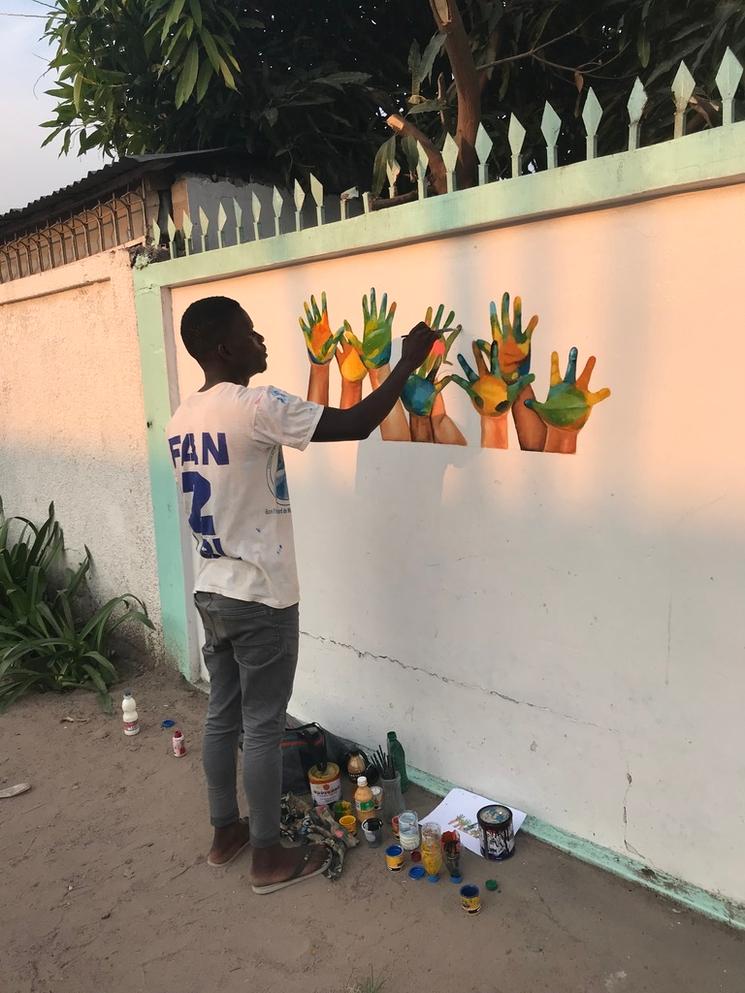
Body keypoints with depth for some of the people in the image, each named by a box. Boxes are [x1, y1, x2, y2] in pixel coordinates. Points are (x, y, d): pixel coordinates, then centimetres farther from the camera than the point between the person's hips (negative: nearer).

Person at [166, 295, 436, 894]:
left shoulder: (184, 418, 6)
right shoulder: (255, 407, -21)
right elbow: (358, 424, -21)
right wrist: (409, 362, -9)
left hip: (213, 592, 8)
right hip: (261, 599, -8)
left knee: (223, 715, 19)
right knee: (263, 727, 5)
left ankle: (226, 833, 36)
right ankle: (269, 857, 23)